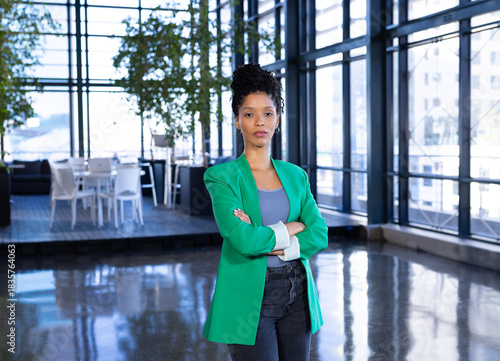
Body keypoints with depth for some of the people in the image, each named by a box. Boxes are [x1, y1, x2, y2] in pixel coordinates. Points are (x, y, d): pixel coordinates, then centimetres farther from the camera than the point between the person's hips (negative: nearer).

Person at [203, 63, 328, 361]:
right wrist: (291, 228, -6)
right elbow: (242, 238, -20)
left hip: (297, 295, 5)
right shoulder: (223, 176, -6)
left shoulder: (295, 175, 9)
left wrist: (265, 240, -13)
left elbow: (320, 234, -1)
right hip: (250, 296, -4)